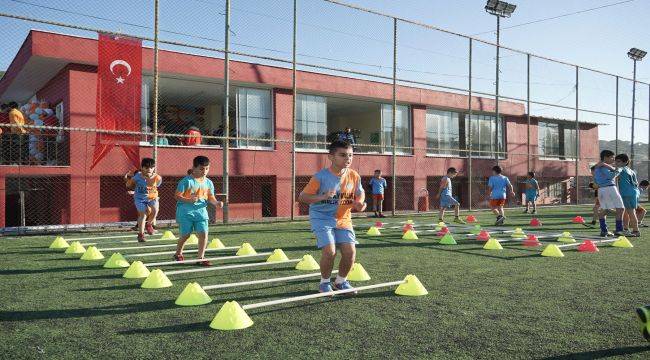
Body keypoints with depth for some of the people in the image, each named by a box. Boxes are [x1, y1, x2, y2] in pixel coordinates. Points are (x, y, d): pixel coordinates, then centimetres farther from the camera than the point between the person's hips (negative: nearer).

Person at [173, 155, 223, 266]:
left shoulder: (208, 182, 6)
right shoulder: (186, 181, -11)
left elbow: (211, 197, 13)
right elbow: (177, 196, -12)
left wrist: (216, 202, -8)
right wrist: (188, 200, -28)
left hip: (201, 211, 4)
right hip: (186, 211, -4)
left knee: (203, 234, -7)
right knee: (186, 235, 5)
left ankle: (201, 258, 5)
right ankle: (178, 254, 32)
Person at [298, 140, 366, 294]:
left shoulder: (354, 176, -3)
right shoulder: (321, 177, -16)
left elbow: (360, 193, 15)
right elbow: (302, 197, -15)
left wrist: (360, 204, -8)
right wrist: (322, 197, -31)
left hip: (343, 219, 4)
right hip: (321, 218, -4)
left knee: (350, 251, -6)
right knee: (330, 251, -19)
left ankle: (341, 281, 22)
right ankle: (325, 282, 10)